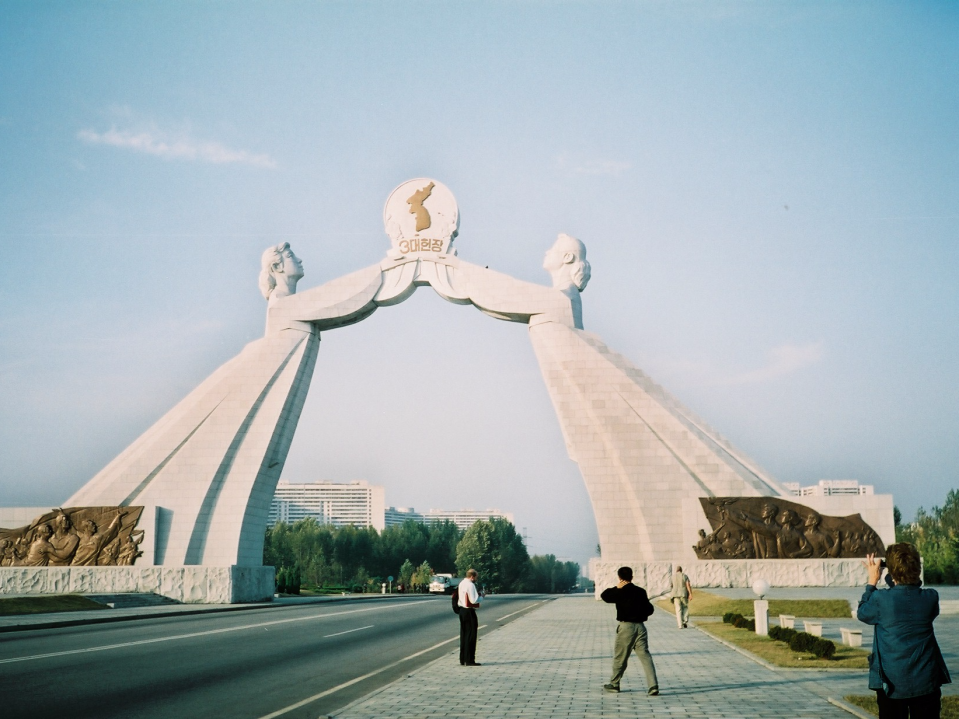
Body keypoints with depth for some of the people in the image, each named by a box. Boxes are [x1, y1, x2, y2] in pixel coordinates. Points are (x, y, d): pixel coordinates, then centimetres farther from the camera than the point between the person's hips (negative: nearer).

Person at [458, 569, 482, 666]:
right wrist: (481, 597, -4)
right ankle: (469, 660, -3)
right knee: (471, 636, -4)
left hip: (462, 610, 9)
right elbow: (474, 600, -21)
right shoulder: (470, 585, -17)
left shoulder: (462, 583, 13)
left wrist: (477, 595, 12)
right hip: (469, 612, -9)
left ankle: (462, 659, 19)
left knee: (464, 635, 14)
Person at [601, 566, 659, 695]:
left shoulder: (620, 592, -10)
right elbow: (649, 609, 10)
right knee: (645, 656, 0)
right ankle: (653, 685, -11)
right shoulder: (641, 591, 5)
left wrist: (616, 588, 0)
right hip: (640, 626, 4)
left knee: (619, 657, 10)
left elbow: (604, 596, -5)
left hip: (626, 627, -4)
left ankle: (614, 684, 24)